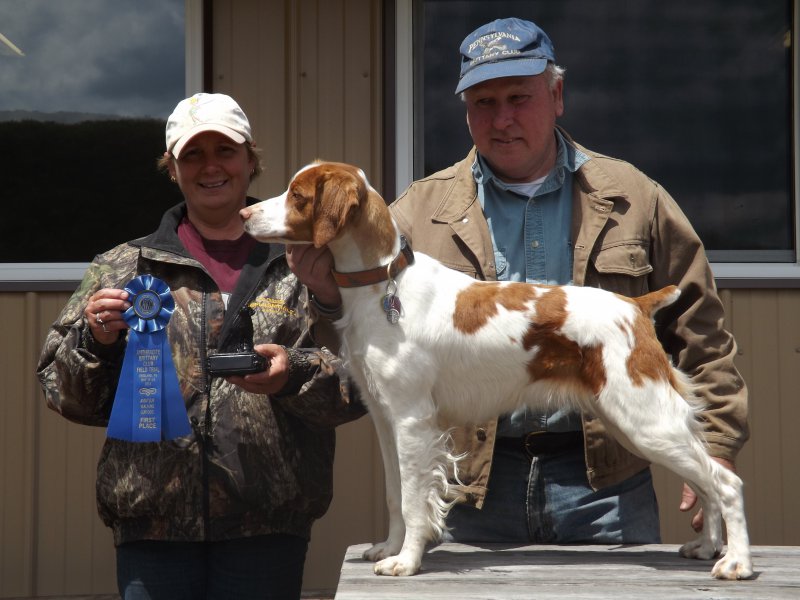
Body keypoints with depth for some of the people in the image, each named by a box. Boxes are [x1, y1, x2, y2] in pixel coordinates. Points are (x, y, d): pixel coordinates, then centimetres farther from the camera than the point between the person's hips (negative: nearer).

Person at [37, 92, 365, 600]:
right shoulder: (123, 268, 11)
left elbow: (357, 383, 4)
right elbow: (66, 391, 12)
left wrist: (296, 373, -15)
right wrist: (93, 341, -7)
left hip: (268, 527, 0)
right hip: (154, 524, 1)